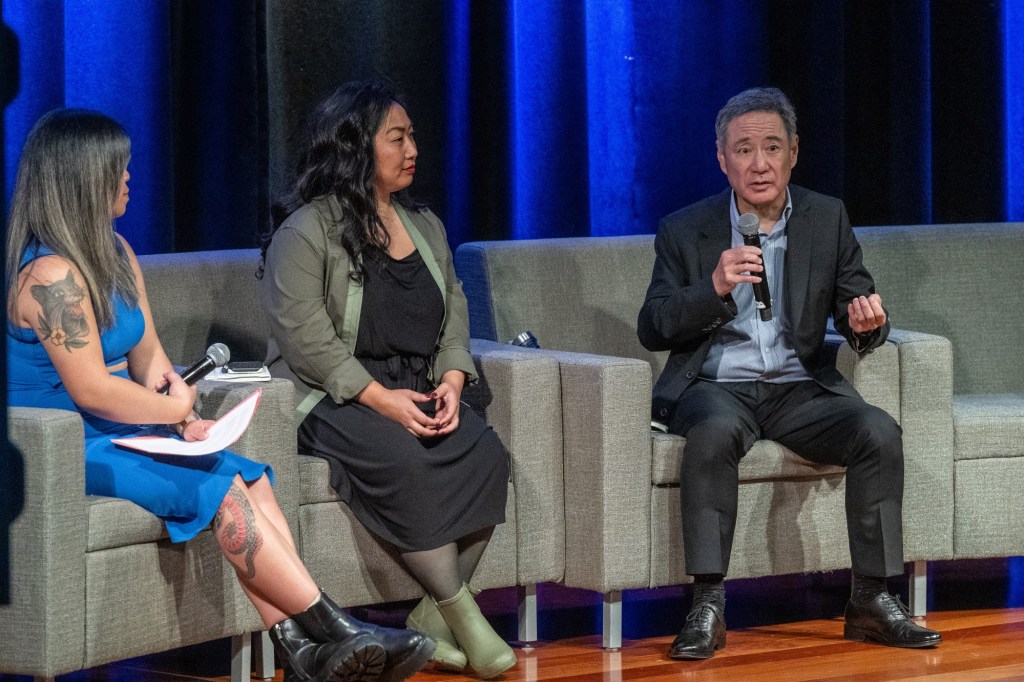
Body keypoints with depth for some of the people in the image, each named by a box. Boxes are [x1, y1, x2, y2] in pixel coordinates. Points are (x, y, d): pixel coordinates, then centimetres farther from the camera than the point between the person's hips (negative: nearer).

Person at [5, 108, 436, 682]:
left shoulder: (115, 253, 14)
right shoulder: (49, 274, -17)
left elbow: (148, 354, 13)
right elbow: (90, 389, -20)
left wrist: (182, 415, -7)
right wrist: (175, 408, -8)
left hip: (123, 434, 9)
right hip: (62, 453, -9)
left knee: (252, 478, -12)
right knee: (223, 489, -21)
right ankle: (332, 631, -18)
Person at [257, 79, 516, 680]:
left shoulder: (426, 226, 18)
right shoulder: (305, 232, -4)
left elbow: (454, 315, 16)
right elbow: (306, 338, -13)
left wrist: (451, 382, -5)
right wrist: (380, 398, -21)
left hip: (418, 393, 6)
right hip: (332, 399, -6)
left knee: (485, 451, -24)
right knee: (405, 461, -36)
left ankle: (430, 622, -20)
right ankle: (461, 613, -28)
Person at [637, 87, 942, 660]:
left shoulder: (828, 219, 8)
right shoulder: (685, 231, 3)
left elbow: (857, 310, 7)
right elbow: (653, 331, -3)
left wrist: (868, 321, -19)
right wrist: (716, 287, -19)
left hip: (800, 388, 2)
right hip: (716, 387, -2)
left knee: (880, 432, -25)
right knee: (716, 432, -36)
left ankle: (872, 599, -17)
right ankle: (708, 607, -33)